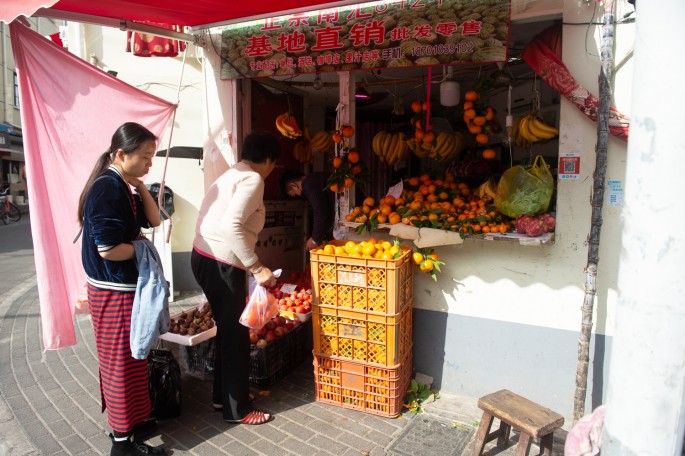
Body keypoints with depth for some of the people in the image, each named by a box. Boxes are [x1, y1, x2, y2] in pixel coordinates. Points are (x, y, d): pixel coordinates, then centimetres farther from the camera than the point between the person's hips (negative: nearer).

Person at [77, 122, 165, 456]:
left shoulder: (123, 187, 8)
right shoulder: (106, 188, -21)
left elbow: (154, 221, 8)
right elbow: (108, 249, -26)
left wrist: (140, 187, -1)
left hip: (124, 286, 10)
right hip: (114, 290, -10)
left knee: (128, 359, 20)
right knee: (123, 362, 3)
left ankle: (128, 420, 36)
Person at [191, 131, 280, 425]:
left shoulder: (231, 175, 16)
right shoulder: (252, 180, -13)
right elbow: (231, 226, -27)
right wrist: (257, 268, -23)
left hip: (204, 258, 10)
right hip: (221, 266, -10)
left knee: (227, 331, 21)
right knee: (236, 336, 4)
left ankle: (222, 395, 36)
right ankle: (237, 410, 20)